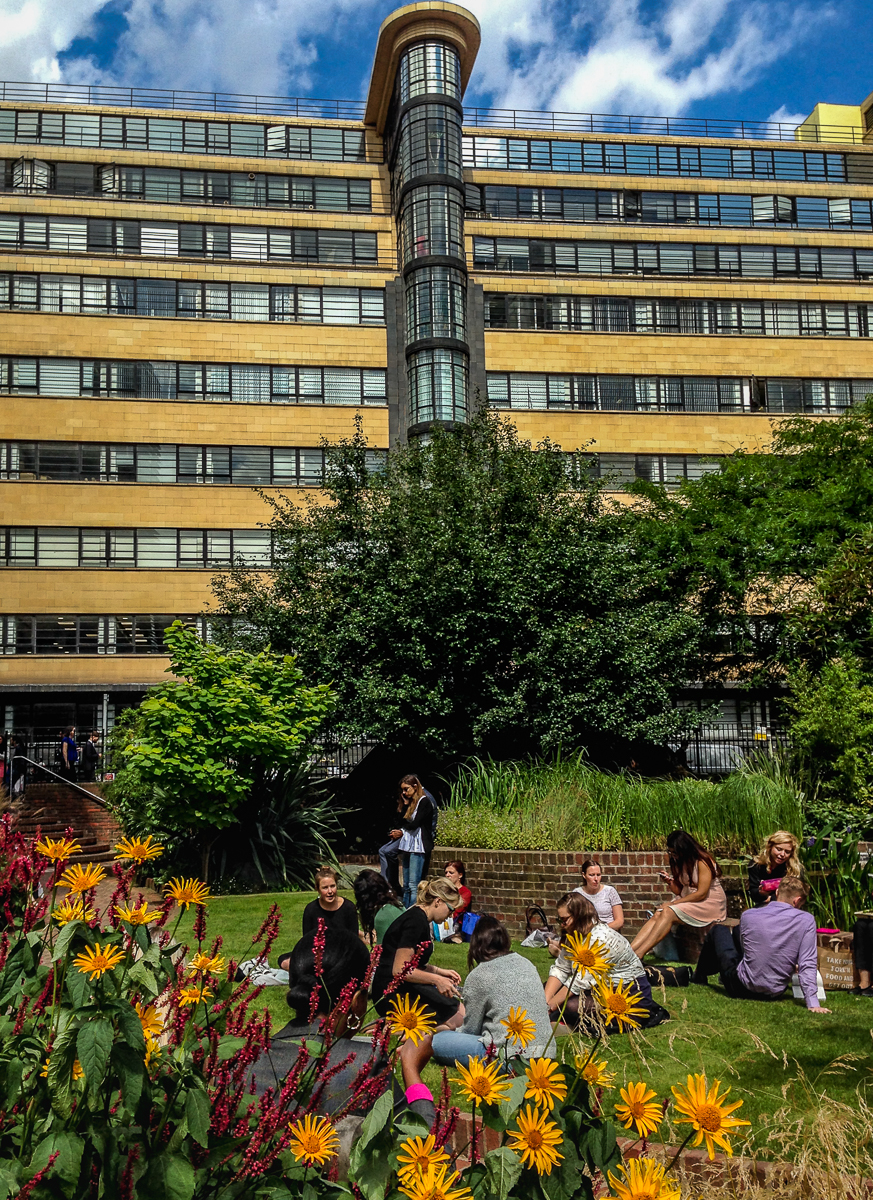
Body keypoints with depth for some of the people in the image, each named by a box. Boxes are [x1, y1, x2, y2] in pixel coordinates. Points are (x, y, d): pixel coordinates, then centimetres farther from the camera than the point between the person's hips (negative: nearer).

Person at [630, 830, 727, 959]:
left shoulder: (703, 861, -15)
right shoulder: (680, 862, 11)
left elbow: (702, 893, -19)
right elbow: (679, 892, 13)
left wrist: (673, 903, -18)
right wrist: (669, 882, -9)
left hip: (710, 902, -7)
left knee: (668, 913, -29)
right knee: (657, 915, -20)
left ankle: (638, 954, -36)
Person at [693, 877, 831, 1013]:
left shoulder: (748, 916, -11)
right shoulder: (807, 920, -16)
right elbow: (807, 965, -20)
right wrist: (813, 1004, -15)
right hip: (775, 994, 2)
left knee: (719, 930, 27)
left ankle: (700, 977, 49)